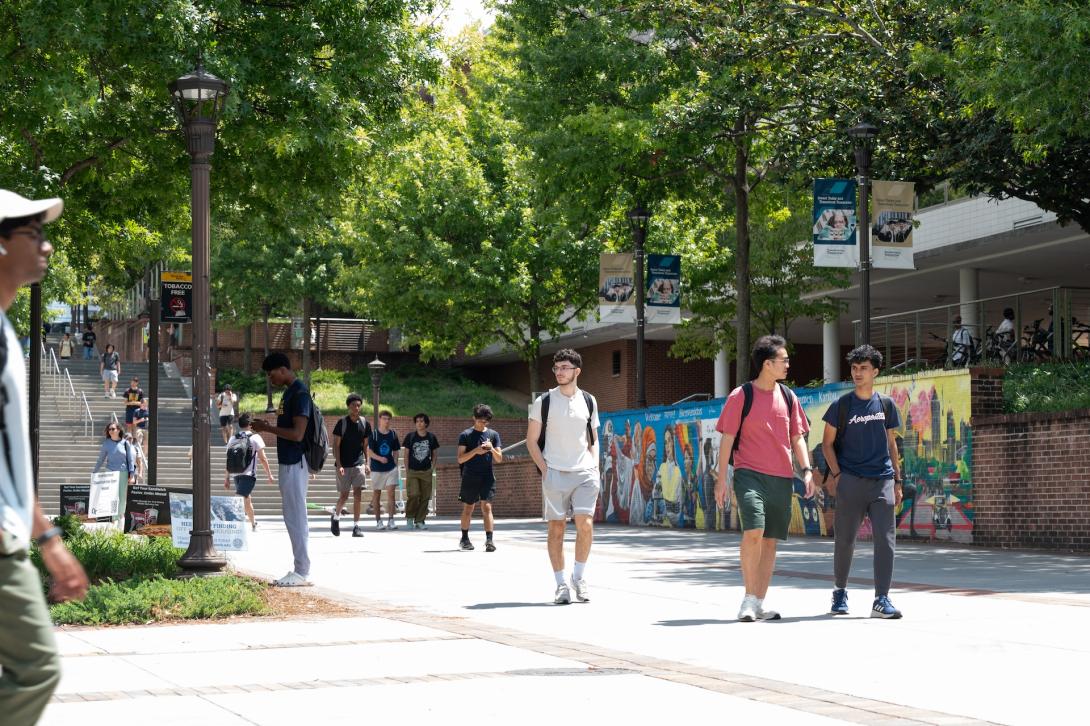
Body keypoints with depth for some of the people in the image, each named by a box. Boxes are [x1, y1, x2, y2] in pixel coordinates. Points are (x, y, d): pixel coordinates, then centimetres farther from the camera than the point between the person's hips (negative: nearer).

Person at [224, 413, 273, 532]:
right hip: (249, 474, -5)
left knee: (247, 499, 23)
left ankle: (254, 524, 41)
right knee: (241, 500, -16)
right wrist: (270, 475, 4)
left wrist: (227, 478, 16)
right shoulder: (255, 438, -3)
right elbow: (263, 459, -4)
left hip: (236, 475, 5)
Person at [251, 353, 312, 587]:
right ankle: (299, 570, 15)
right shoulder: (289, 392, 16)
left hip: (294, 464, -10)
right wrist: (266, 427, 13)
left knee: (296, 518, -8)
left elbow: (297, 434, -22)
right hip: (287, 463, 10)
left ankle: (302, 572, -5)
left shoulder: (299, 393, -16)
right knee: (293, 518, 11)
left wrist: (266, 428, -15)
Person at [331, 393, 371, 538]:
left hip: (358, 464, 3)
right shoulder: (342, 423, -7)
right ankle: (335, 517, 31)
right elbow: (336, 446, -7)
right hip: (344, 465, -3)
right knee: (344, 496, 3)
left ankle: (356, 526, -4)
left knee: (358, 494, -6)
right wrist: (339, 465, -14)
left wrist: (366, 463, 7)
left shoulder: (364, 423, 4)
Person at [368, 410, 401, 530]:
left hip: (391, 468, 2)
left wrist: (395, 464, 9)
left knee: (391, 493, -10)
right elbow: (369, 452, -9)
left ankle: (391, 520, -9)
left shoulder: (393, 434, 7)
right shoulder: (373, 434, -3)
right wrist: (379, 458, -24)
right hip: (377, 469, -2)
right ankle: (378, 521, 16)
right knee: (376, 494, 6)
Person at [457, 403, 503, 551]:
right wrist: (475, 451, -18)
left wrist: (492, 449, -15)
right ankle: (464, 539, 21)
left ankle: (489, 539, -17)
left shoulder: (493, 435, 8)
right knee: (468, 509, 9)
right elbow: (460, 459, -4)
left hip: (487, 477, 1)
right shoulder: (465, 435, 1)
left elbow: (499, 459, 5)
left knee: (487, 507, -10)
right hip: (470, 477, -1)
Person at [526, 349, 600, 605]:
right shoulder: (543, 401, 2)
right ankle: (561, 584, 8)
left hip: (584, 472, 1)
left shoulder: (589, 401, 10)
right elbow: (532, 441, 5)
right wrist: (545, 469, -5)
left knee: (585, 524, -12)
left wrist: (594, 467, 5)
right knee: (556, 528, 0)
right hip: (555, 474, -1)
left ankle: (579, 577, 6)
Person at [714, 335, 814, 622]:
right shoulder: (741, 396, -2)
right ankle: (749, 599, -11)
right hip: (749, 474, -5)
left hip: (781, 478, 5)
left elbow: (797, 437, 16)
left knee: (770, 540, 6)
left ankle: (760, 603, 14)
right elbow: (727, 438, -1)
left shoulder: (788, 397, 12)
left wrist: (807, 470, 3)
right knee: (753, 531, -21)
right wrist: (721, 479, -4)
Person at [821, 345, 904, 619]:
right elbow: (827, 443, 7)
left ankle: (881, 600, -8)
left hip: (882, 481, 2)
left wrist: (898, 480, 12)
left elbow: (891, 444, 16)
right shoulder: (842, 405, 3)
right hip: (850, 481, -2)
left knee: (886, 539, -8)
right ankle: (840, 592, 23)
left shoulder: (886, 404, 10)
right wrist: (835, 474, -6)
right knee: (844, 540, 5)